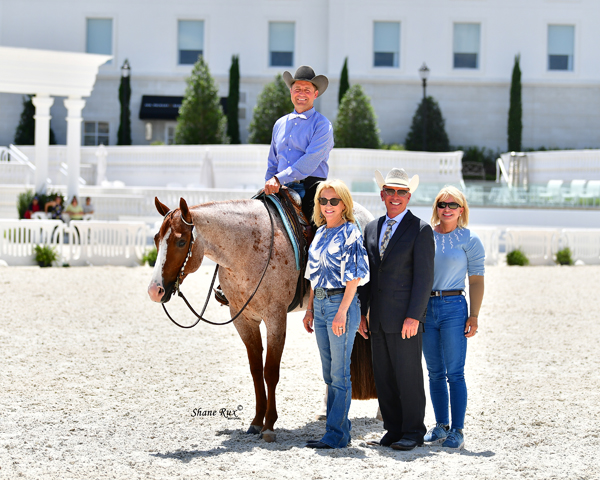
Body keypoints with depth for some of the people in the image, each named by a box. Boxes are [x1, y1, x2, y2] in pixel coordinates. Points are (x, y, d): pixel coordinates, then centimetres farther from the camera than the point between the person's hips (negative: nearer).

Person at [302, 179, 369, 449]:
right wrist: (310, 309, 14)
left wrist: (342, 311, -19)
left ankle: (336, 435, -1)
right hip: (320, 305, 8)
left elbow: (354, 275, -14)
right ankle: (341, 428, 19)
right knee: (329, 374, 11)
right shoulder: (320, 232, 13)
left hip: (341, 303, -8)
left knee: (339, 374, -4)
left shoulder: (350, 233, -9)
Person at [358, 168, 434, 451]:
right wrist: (362, 311, 10)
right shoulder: (372, 228, 14)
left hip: (405, 317, -6)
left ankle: (413, 433, 7)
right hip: (378, 318, 6)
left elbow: (424, 277, -10)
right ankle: (393, 431, 17)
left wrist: (414, 316, -16)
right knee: (383, 377, 9)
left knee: (408, 375, -2)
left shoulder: (420, 230, -5)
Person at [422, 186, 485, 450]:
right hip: (424, 307, 4)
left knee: (455, 373, -5)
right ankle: (441, 426, 16)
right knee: (435, 372, 8)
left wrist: (474, 316, -8)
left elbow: (476, 280, 0)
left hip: (453, 307, -4)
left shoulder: (469, 240, 1)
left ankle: (457, 431, -2)